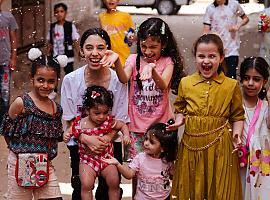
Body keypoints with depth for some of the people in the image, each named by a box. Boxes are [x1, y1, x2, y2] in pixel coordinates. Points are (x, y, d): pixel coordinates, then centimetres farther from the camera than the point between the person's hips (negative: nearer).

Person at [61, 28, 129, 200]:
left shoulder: (118, 80, -15)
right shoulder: (70, 80, -14)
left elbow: (120, 120, -8)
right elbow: (70, 120, -7)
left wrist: (105, 140, -24)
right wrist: (87, 139, -24)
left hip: (110, 142, 0)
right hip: (80, 142, 0)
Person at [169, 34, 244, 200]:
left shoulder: (231, 86, -1)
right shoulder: (186, 83, 5)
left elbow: (237, 117, 4)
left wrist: (237, 134, -12)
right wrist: (179, 120, -3)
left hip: (220, 147, -2)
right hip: (192, 146, 2)